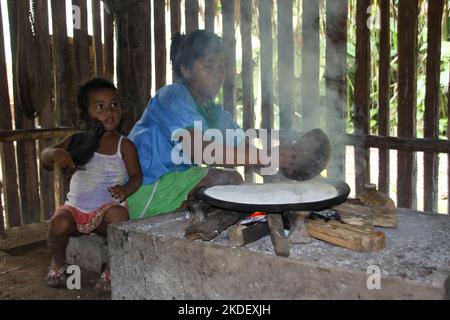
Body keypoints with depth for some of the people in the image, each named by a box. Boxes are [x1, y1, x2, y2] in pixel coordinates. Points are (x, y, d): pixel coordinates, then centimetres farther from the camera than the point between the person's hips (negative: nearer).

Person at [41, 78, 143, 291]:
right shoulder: (76, 141, 2)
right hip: (75, 207, 2)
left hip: (107, 208, -2)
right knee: (59, 224, -27)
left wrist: (126, 190, -28)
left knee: (119, 215, -34)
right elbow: (45, 159, -2)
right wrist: (55, 154, -27)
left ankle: (113, 270, -14)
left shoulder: (124, 145, -3)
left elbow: (136, 175, -4)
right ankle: (58, 264, 7)